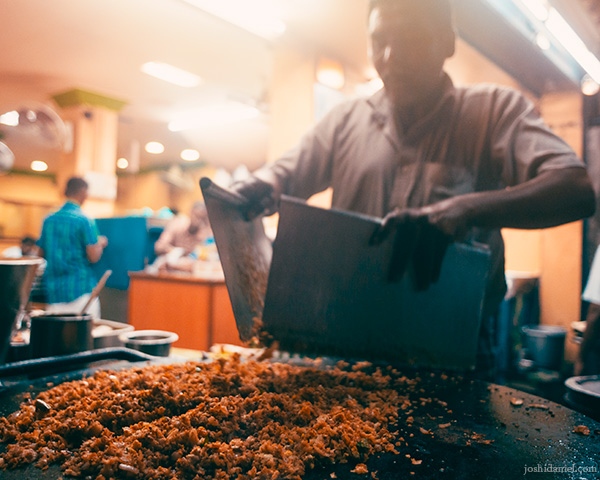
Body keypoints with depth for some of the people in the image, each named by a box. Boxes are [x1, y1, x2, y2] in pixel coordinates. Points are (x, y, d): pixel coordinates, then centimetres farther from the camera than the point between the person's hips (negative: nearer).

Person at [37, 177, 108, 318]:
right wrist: (101, 243, 6)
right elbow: (93, 257, -13)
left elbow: (41, 254, 15)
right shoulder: (85, 221, -10)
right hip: (80, 289, -6)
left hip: (53, 290, 6)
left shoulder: (49, 220, 8)